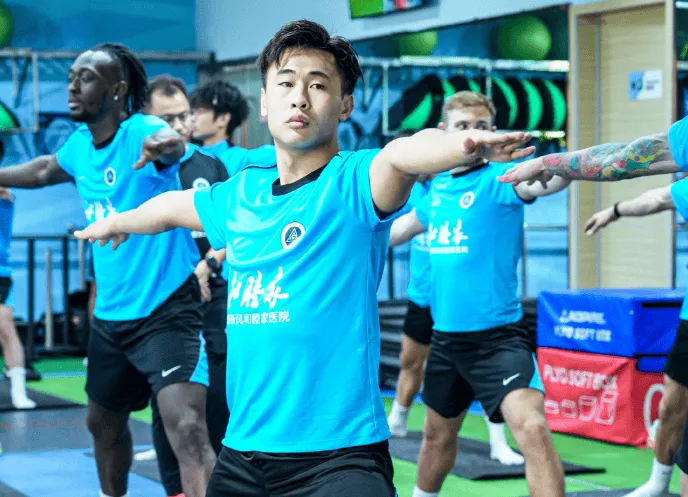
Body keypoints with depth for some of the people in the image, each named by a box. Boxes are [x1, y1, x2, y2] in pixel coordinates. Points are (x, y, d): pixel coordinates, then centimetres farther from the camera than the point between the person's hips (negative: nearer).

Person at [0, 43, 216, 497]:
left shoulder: (141, 131, -18)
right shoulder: (79, 146, 5)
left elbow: (171, 143, -44)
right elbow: (44, 170, 28)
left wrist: (166, 144, -67)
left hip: (168, 310, -9)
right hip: (110, 315, 9)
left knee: (187, 430, -26)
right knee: (103, 422, 25)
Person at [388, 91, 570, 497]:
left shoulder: (497, 178, -11)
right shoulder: (438, 187, 7)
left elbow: (538, 182, -35)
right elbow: (403, 227, 27)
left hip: (498, 336, -6)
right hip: (446, 337, 7)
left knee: (532, 426, -25)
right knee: (438, 434, 23)